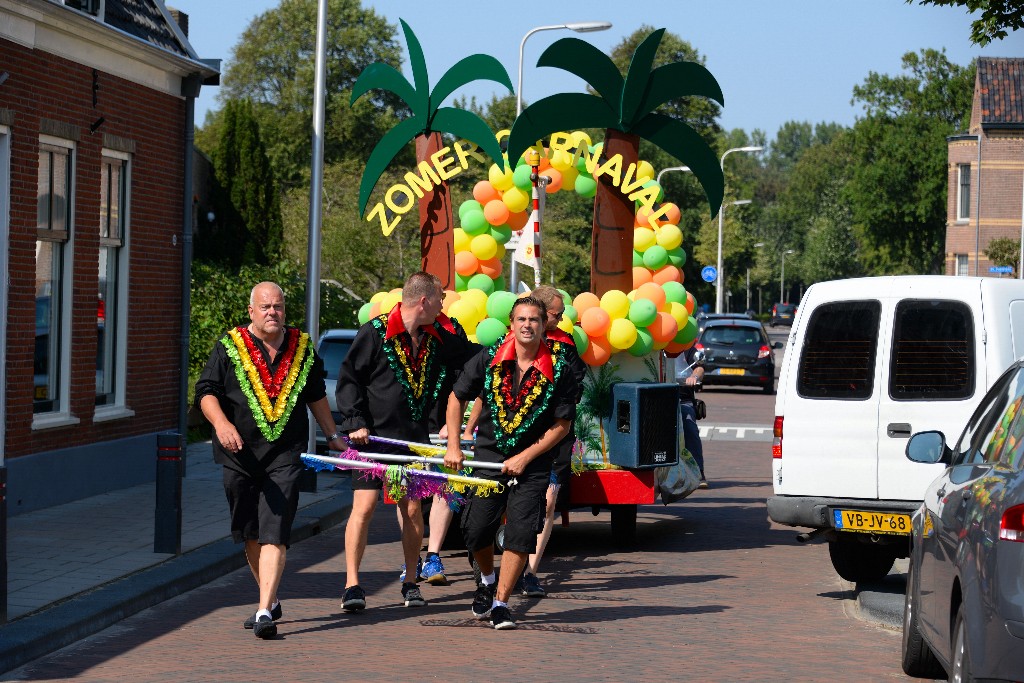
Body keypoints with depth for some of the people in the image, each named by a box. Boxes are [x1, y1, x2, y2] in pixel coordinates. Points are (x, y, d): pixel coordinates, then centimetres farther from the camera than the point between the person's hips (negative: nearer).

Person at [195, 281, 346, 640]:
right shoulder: (230, 347, 2)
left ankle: (265, 611, -18)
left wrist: (333, 435, 27)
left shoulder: (302, 348, 9)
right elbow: (206, 391, -3)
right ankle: (270, 600, 28)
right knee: (250, 535, 11)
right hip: (240, 454, 1)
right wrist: (221, 423, -21)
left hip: (285, 456, -1)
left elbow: (316, 395, 23)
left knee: (274, 533, -12)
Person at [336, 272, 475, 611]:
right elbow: (348, 379, -5)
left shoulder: (438, 338, 7)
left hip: (414, 439, 5)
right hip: (373, 436, -5)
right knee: (364, 506, -10)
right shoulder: (375, 332, -8)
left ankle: (410, 583, 17)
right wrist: (355, 423, -12)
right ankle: (352, 585, -6)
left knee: (412, 509, 5)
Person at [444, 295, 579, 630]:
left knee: (521, 533, -11)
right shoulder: (489, 359, -5)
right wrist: (453, 446, 0)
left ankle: (500, 603, 1)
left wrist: (525, 458, -10)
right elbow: (456, 398, 6)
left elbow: (562, 424, -5)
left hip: (533, 465, -1)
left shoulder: (559, 369, -9)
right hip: (489, 455, 2)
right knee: (475, 530, 2)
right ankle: (487, 580, 33)